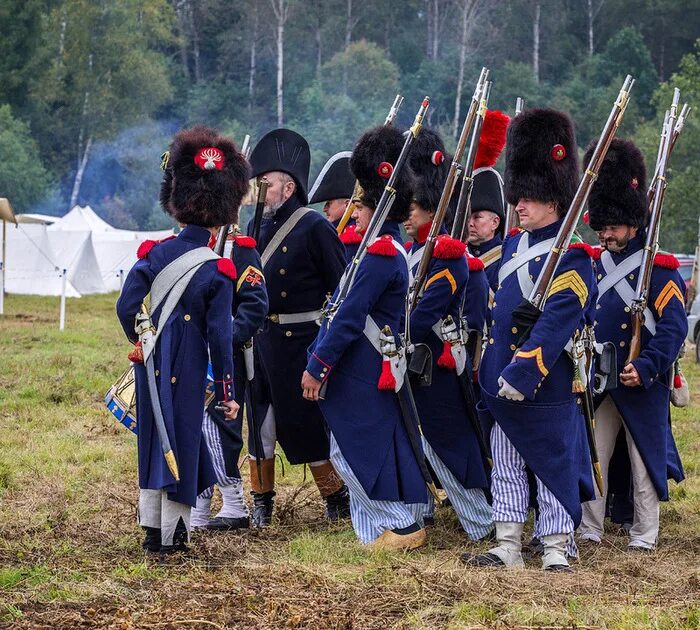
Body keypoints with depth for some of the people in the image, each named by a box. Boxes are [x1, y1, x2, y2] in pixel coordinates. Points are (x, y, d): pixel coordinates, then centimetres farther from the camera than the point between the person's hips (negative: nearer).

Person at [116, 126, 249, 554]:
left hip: (152, 363, 4)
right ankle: (172, 534, 10)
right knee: (184, 443, 6)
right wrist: (227, 394, -5)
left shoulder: (154, 253, -3)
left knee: (153, 439, 16)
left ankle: (152, 526, 21)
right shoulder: (218, 272, -11)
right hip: (189, 369, -3)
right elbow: (220, 337, -11)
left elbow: (126, 308, -6)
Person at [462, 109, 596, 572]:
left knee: (554, 464, 1)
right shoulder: (513, 246, 12)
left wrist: (523, 374, -24)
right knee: (506, 467, 10)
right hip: (502, 382, 8)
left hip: (547, 387, -8)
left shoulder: (572, 256, -12)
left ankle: (557, 550, 7)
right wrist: (490, 370, 19)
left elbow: (557, 321, -20)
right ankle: (508, 547, 16)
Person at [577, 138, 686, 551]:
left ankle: (645, 536, 11)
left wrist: (646, 367, -23)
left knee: (645, 458, 3)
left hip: (642, 383, -5)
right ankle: (589, 531, 13)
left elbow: (674, 327, -13)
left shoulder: (661, 269, -7)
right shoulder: (594, 265, 10)